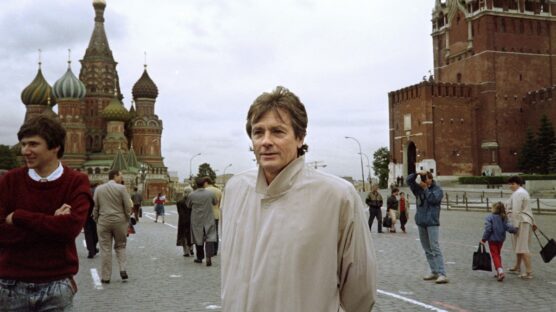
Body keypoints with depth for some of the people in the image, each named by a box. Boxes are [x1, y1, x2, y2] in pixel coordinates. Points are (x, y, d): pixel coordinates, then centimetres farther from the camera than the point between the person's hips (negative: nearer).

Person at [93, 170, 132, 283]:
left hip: (103, 222, 2)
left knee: (105, 249, 6)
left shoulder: (99, 188, 5)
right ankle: (123, 270, -1)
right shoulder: (121, 188, -5)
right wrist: (127, 221, 6)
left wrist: (96, 220, 15)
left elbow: (94, 207, 6)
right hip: (120, 221, -2)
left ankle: (105, 277, 8)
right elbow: (128, 206, -6)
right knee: (120, 246, 14)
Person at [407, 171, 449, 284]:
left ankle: (442, 274, -15)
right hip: (421, 222, 6)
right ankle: (434, 272, 18)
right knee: (427, 249, 10)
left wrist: (425, 188, -15)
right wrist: (417, 174, -10)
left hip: (432, 223, -6)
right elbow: (409, 180, 4)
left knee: (435, 248, -13)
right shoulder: (418, 189, 10)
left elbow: (433, 199, -20)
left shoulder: (437, 190, -4)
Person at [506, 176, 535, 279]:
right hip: (526, 221, 11)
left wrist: (515, 226, -21)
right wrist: (532, 222, 28)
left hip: (520, 222, -11)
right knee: (519, 246, 19)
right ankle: (517, 268, 30)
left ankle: (529, 272, -10)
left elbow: (516, 211, -20)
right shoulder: (523, 192, 18)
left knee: (522, 247, -10)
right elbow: (528, 209, 24)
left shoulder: (517, 194, -15)